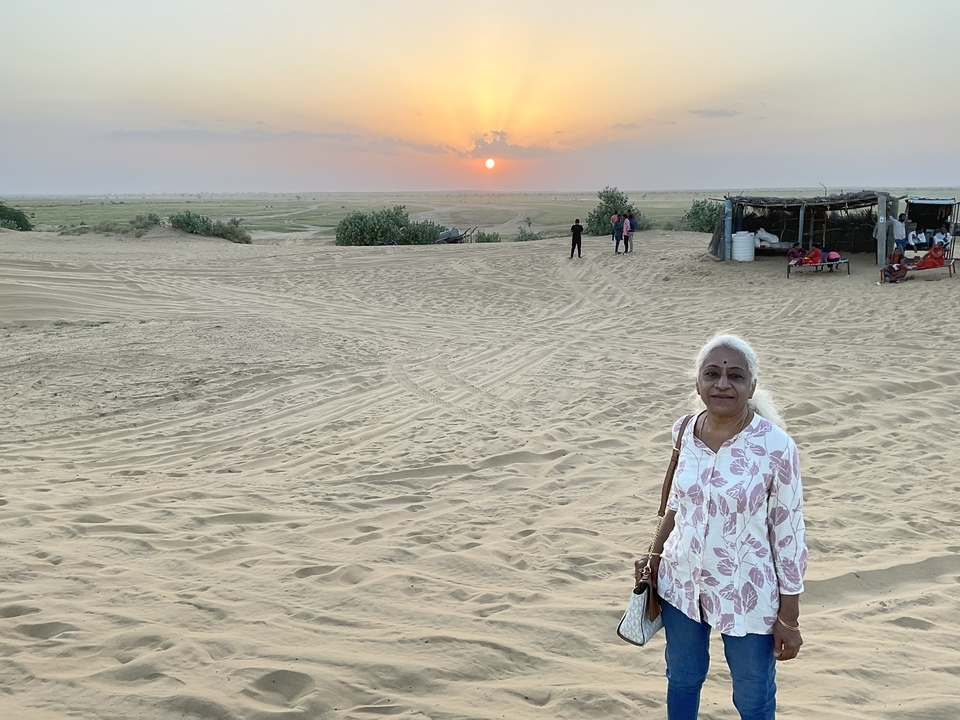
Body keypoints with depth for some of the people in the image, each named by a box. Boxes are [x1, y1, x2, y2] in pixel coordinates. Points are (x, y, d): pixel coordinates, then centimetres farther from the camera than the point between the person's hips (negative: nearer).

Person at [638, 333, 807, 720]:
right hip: (681, 582, 4)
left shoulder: (776, 447, -20)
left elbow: (788, 533, -14)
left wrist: (789, 618, -10)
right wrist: (654, 555, 11)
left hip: (746, 595, -4)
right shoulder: (683, 433, -6)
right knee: (682, 679, 25)